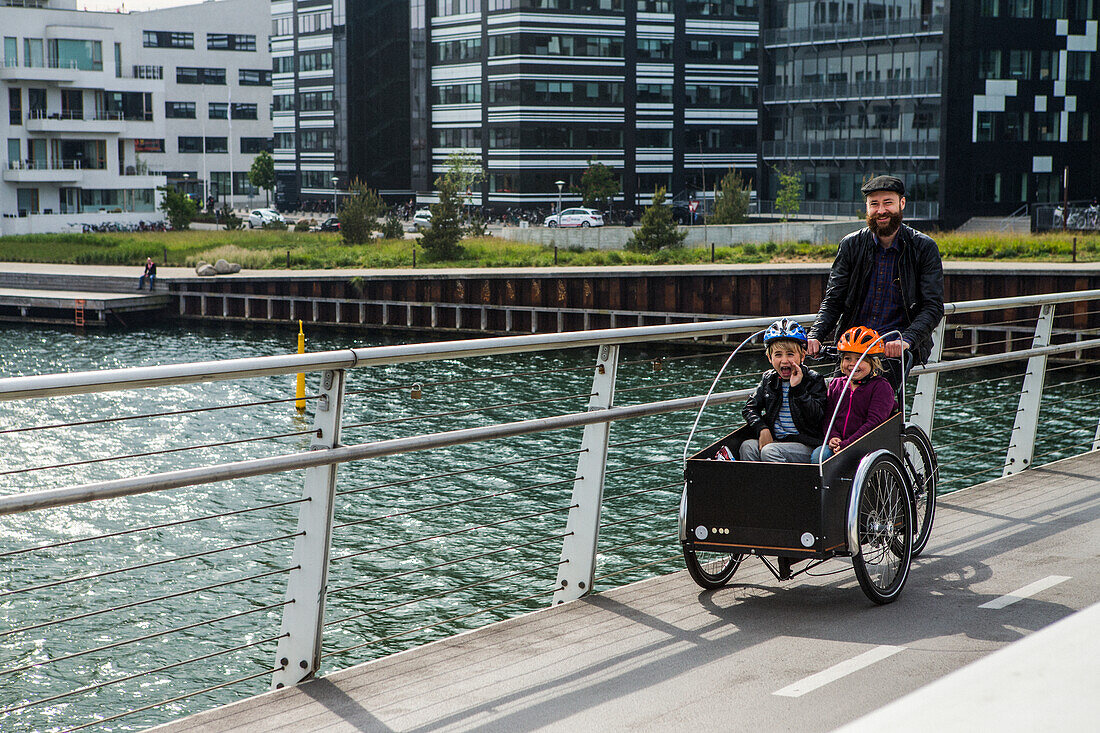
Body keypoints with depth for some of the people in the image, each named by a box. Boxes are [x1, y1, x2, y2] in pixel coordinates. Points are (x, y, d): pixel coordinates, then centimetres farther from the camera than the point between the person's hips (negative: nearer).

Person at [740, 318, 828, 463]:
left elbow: (815, 417, -15)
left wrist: (798, 388, -22)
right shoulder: (768, 379, 12)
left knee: (769, 451, -31)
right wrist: (762, 429, -6)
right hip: (774, 440, 5)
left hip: (806, 445, -5)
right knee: (747, 447, -22)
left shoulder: (814, 380, -3)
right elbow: (750, 408, 13)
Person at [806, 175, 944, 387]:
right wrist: (815, 336, -13)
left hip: (898, 346, -3)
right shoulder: (851, 245, 8)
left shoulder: (924, 248, 1)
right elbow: (832, 301, 7)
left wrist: (906, 340, -24)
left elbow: (933, 307, -5)